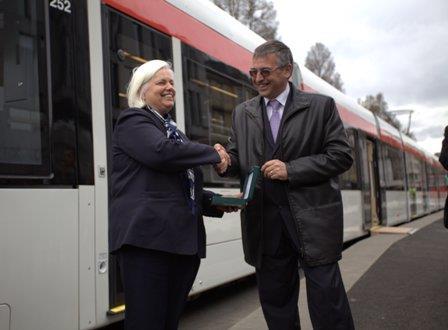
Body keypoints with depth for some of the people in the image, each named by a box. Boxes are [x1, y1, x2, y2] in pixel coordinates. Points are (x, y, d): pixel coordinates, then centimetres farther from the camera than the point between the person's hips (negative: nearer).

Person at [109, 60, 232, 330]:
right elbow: (162, 152, -21)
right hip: (148, 238, -8)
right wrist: (212, 154, -8)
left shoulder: (173, 130, 24)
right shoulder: (133, 121, 0)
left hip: (184, 241, 8)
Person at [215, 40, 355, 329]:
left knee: (327, 300, 0)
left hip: (312, 218, -3)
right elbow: (239, 161, 14)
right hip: (265, 221, 3)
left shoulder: (321, 106, 2)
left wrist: (291, 169, -14)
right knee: (275, 300, 12)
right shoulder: (243, 113, 12)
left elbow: (342, 156, -4)